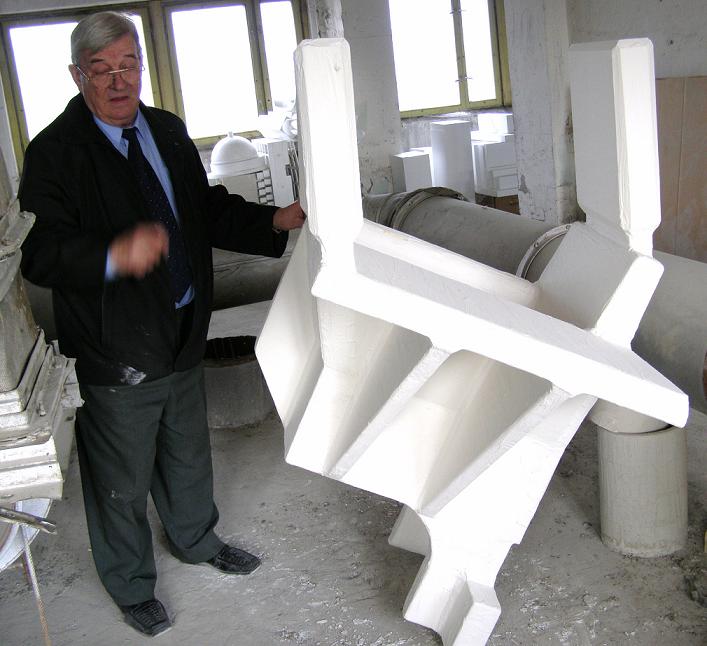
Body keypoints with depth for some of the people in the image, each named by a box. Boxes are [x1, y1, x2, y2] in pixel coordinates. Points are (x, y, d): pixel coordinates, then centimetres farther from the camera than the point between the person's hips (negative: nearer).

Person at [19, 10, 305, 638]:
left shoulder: (168, 130, 4)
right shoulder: (54, 152, -17)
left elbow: (208, 208, 12)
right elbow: (40, 255, -25)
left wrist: (274, 220, -4)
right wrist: (113, 256, -43)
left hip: (183, 334, 7)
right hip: (116, 352, -6)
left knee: (188, 454, 27)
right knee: (122, 481, 12)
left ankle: (197, 540, 54)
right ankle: (132, 587, 37)